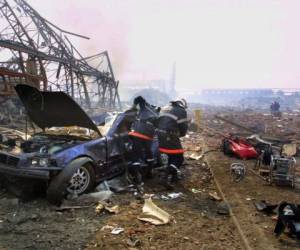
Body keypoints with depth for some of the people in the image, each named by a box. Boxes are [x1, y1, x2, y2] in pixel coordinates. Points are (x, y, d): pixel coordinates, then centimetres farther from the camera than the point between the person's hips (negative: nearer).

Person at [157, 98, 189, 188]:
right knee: (178, 158, 0)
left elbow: (158, 122, 20)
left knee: (172, 156, 23)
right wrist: (179, 134, 15)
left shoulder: (164, 108, 21)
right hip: (170, 137, -8)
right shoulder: (181, 111, 0)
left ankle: (174, 176, 31)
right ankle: (166, 178, -9)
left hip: (160, 135, 8)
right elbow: (183, 127, -3)